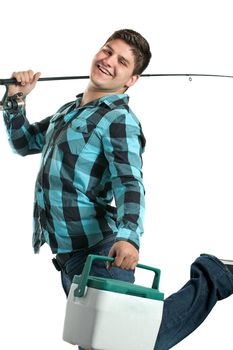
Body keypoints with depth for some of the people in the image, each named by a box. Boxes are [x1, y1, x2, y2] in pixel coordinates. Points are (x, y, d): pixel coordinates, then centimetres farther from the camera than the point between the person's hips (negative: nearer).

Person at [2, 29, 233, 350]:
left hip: (98, 253, -8)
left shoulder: (119, 120, -9)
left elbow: (129, 184, -22)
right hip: (69, 253, 8)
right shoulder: (68, 110, 17)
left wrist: (128, 235, -39)